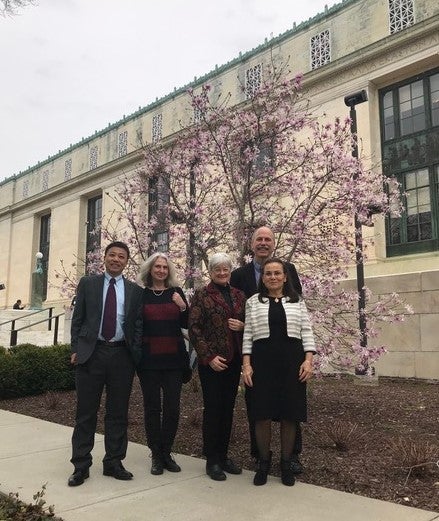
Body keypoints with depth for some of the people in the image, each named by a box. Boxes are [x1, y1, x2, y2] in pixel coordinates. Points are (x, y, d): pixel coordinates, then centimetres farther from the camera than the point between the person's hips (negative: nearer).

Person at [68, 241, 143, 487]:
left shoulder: (135, 290, 8)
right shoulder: (88, 283, 8)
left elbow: (138, 325, 6)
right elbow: (78, 318, 6)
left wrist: (136, 355, -3)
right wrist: (75, 349, -1)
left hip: (122, 355, 1)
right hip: (91, 353, -1)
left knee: (118, 412, 8)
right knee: (86, 412, 5)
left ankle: (114, 462, 21)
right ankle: (81, 465, 16)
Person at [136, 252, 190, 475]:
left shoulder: (176, 292, 6)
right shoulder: (140, 294, 2)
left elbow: (187, 325, 5)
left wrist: (182, 307, -11)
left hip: (174, 358, 2)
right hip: (149, 359, -1)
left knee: (172, 407, 4)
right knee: (152, 407, 5)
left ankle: (167, 453, 19)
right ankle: (156, 455, 17)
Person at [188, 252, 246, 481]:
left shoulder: (238, 295, 11)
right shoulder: (201, 295, -3)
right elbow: (194, 329, -8)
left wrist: (243, 326, -5)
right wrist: (209, 356, -14)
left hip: (234, 360, 5)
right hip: (211, 362, -4)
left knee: (228, 408, 11)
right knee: (213, 408, 1)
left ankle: (223, 455, 24)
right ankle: (212, 460, 15)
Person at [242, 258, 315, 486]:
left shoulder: (297, 301, 10)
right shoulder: (253, 302, 9)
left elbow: (306, 332, 6)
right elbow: (247, 335, 6)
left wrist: (308, 360, -5)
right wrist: (246, 364, -3)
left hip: (291, 362, 1)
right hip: (262, 362, 0)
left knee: (289, 415, 5)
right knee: (263, 414, 2)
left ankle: (286, 463, 20)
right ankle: (263, 462, 19)